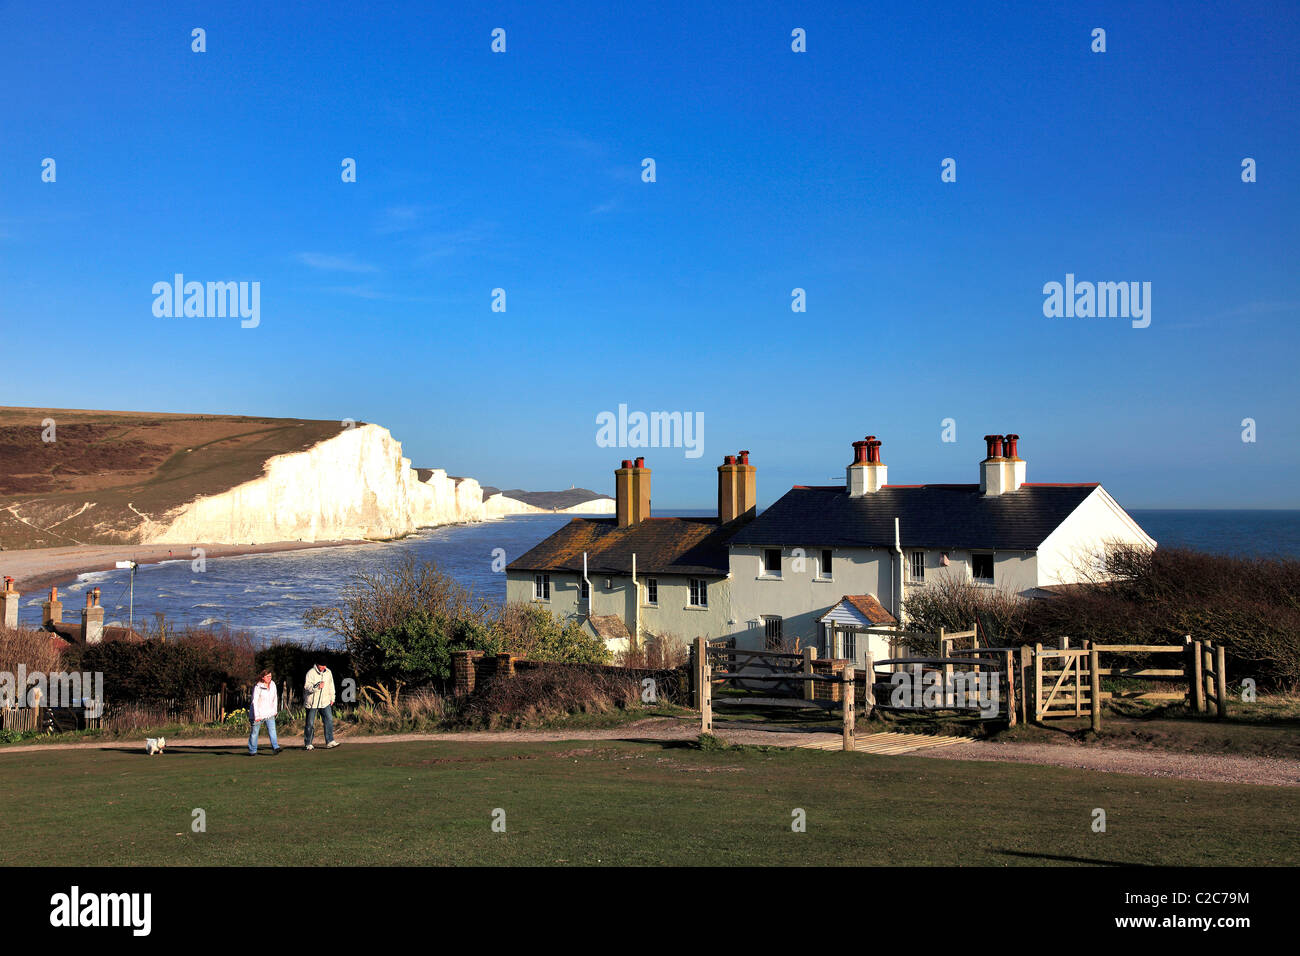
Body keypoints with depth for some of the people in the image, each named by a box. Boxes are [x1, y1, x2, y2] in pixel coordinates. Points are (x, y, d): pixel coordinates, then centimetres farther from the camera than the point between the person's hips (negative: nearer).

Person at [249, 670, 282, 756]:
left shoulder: (273, 685, 2)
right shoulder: (258, 687, -15)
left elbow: (275, 698, 15)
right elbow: (255, 701, -17)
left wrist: (275, 710, 12)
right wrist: (257, 715, -20)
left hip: (269, 712, 4)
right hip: (258, 713, -4)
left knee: (272, 729, -12)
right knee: (255, 732, 7)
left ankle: (275, 748, -21)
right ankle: (252, 751, 19)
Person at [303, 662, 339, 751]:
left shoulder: (328, 672, 7)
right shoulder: (311, 673, -10)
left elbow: (331, 686, 18)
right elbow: (307, 687, -17)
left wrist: (332, 698, 17)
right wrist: (317, 687, -32)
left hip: (325, 702, 4)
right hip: (312, 702, -4)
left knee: (329, 719, -9)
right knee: (310, 723, 3)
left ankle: (330, 741, -7)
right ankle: (308, 743, 15)